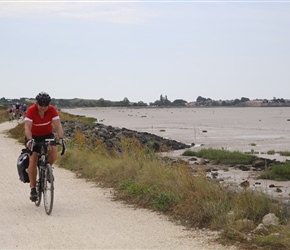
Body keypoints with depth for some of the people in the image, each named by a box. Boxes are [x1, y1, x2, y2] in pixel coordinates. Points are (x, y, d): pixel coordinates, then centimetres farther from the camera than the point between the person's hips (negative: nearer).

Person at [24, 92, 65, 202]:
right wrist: (29, 140, -49)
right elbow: (27, 127, -32)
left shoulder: (52, 110, -19)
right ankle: (33, 189, -9)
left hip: (47, 135, 1)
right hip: (33, 136, -1)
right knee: (33, 160, -15)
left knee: (54, 151, -27)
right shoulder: (31, 110, -24)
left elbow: (58, 125, -26)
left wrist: (61, 138, -43)